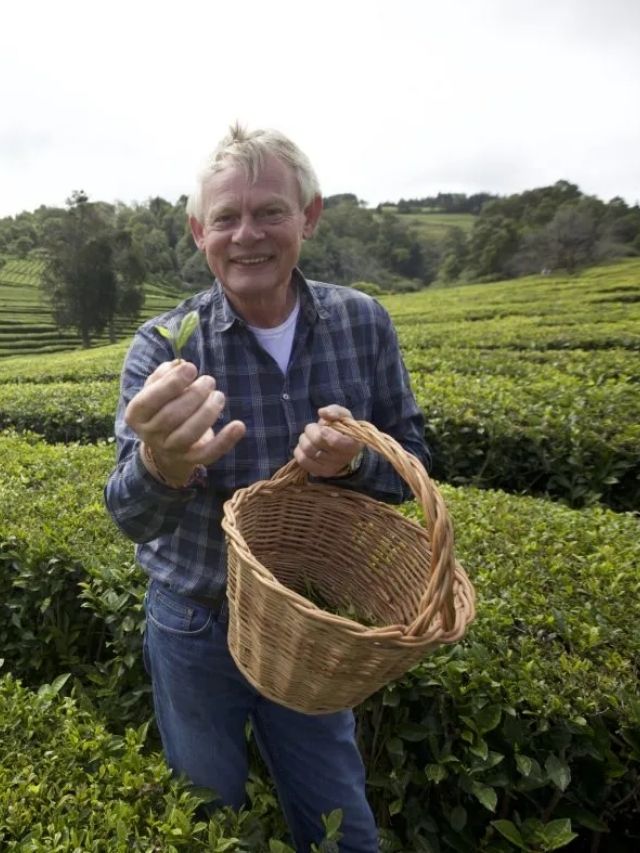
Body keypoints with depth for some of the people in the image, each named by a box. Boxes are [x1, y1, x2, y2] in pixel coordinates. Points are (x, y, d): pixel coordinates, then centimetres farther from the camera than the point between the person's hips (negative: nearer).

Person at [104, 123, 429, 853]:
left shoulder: (363, 324, -11)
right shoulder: (162, 348, -17)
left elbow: (411, 461, -5)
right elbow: (132, 518, -25)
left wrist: (352, 462, -28)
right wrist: (162, 466, -49)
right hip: (195, 629, -1)